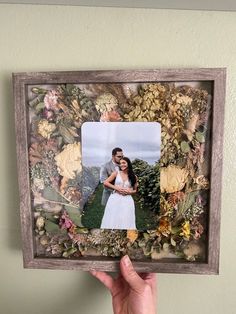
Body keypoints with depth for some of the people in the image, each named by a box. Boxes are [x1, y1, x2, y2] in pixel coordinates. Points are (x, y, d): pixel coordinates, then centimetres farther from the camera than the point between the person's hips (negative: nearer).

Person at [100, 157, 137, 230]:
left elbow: (135, 190, 18)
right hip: (115, 199, 0)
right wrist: (116, 188, -8)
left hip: (127, 201, 1)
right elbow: (105, 183, 1)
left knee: (126, 222, -2)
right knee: (112, 220, 0)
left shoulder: (133, 177, 8)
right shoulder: (116, 173, 5)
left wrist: (129, 192, -4)